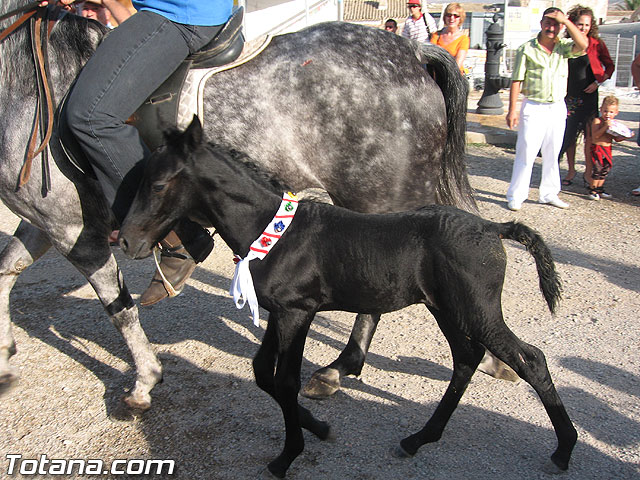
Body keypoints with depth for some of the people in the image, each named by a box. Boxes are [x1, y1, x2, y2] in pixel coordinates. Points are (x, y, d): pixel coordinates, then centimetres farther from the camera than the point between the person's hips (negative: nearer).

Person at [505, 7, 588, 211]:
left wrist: (565, 20, -15)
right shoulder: (526, 49, -3)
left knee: (552, 154, 11)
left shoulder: (563, 47, 4)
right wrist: (512, 110, -9)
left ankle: (549, 194, 23)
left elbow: (583, 45, -17)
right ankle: (516, 196, 3)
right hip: (533, 108, -3)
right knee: (526, 154, -5)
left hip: (558, 108, 4)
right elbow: (516, 81, -4)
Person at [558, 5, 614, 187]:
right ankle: (571, 169, 18)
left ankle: (588, 171, 12)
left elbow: (609, 66, 8)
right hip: (569, 96, 1)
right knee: (569, 133, 4)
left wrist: (598, 82, -5)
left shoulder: (597, 44, -2)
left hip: (588, 96, -1)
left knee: (590, 134, 1)